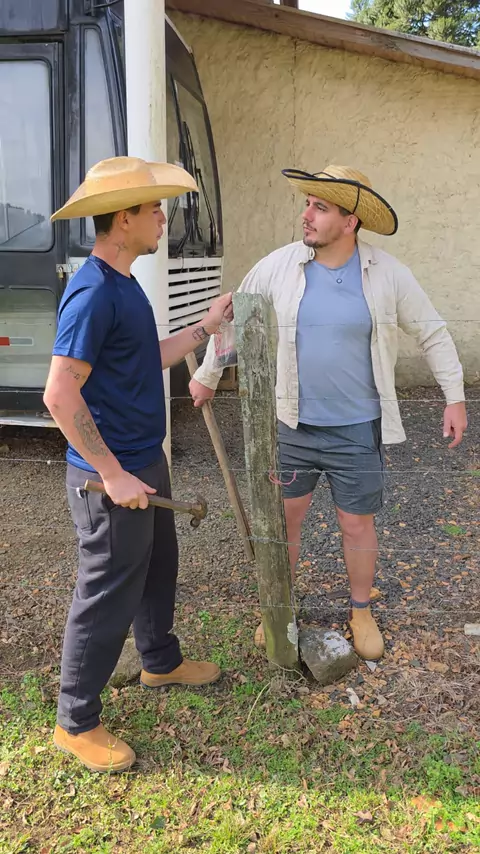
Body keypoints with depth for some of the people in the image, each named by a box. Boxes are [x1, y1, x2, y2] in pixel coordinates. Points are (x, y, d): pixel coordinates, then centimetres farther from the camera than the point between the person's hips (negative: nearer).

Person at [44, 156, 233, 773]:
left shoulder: (123, 285, 9)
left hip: (143, 462, 10)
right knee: (107, 597, 4)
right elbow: (60, 395, -26)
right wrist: (113, 474, -24)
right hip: (110, 476, -10)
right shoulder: (93, 292, -22)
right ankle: (75, 722, 23)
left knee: (158, 567, 25)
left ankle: (160, 661, 48)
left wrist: (205, 327, 16)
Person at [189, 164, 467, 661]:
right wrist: (206, 377, 14)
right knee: (283, 522, 12)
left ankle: (361, 613, 36)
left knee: (357, 527, 12)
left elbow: (432, 334, 3)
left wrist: (455, 397, 2)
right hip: (293, 426, 1)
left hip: (358, 431, -1)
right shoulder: (279, 266, -6)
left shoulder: (387, 274, -9)